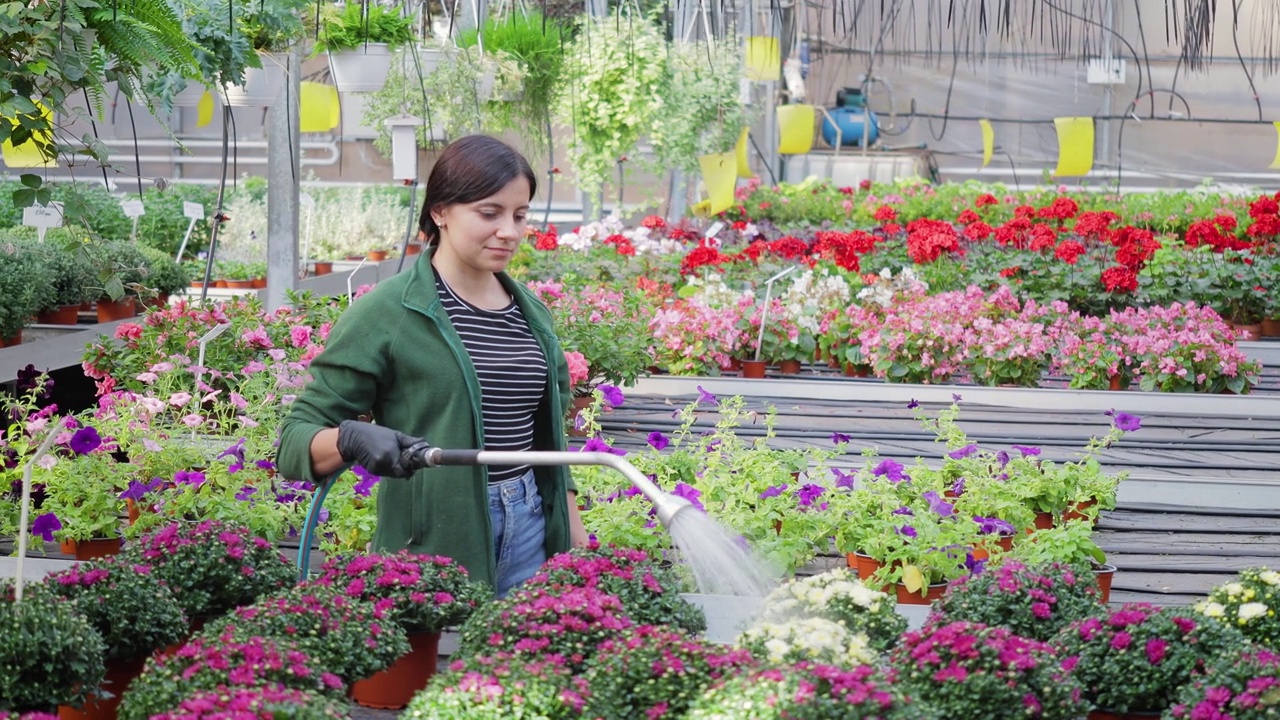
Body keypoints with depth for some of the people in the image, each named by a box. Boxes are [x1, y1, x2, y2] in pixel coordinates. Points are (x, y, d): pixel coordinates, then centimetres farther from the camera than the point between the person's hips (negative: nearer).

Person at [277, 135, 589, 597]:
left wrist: (572, 528, 18)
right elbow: (297, 437, -10)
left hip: (530, 528, 6)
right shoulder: (387, 312, -8)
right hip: (432, 543, -6)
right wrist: (353, 438, -29)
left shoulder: (531, 313, 11)